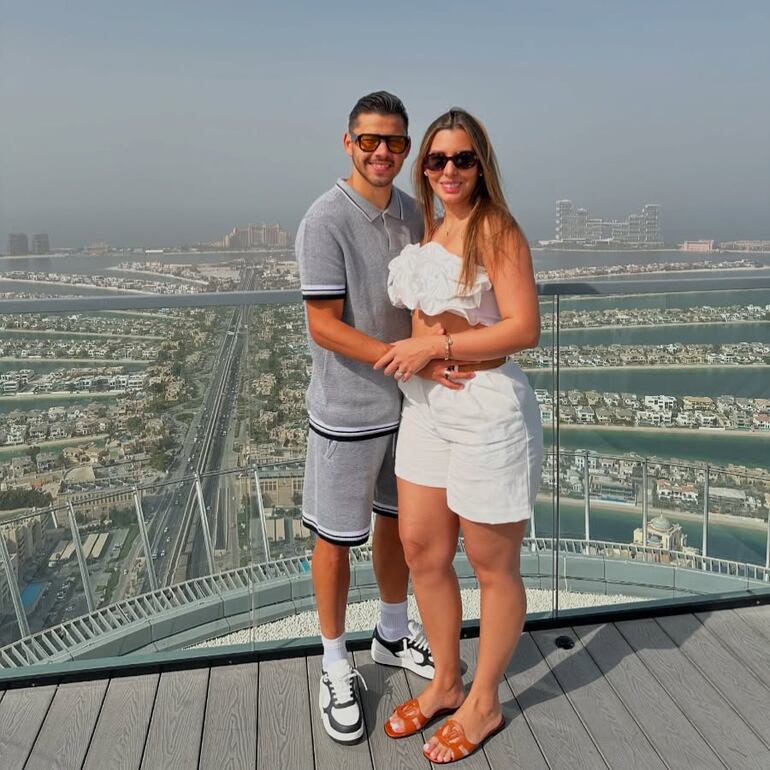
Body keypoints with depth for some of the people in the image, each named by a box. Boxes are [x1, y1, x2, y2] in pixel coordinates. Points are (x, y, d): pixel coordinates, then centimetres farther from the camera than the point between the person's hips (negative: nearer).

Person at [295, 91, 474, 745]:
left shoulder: (412, 212, 5)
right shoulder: (326, 220, -16)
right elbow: (324, 326, -19)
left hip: (409, 400, 7)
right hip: (349, 409, -6)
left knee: (398, 520, 20)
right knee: (336, 537, 8)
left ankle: (393, 635, 43)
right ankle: (336, 667, 29)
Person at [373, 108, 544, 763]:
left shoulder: (497, 232, -11)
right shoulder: (428, 233, 11)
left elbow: (524, 328, -18)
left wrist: (431, 347, -16)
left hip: (488, 411, -8)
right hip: (426, 405, 8)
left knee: (492, 566, 9)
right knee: (421, 548, 16)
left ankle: (484, 704, 30)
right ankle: (445, 683, 38)